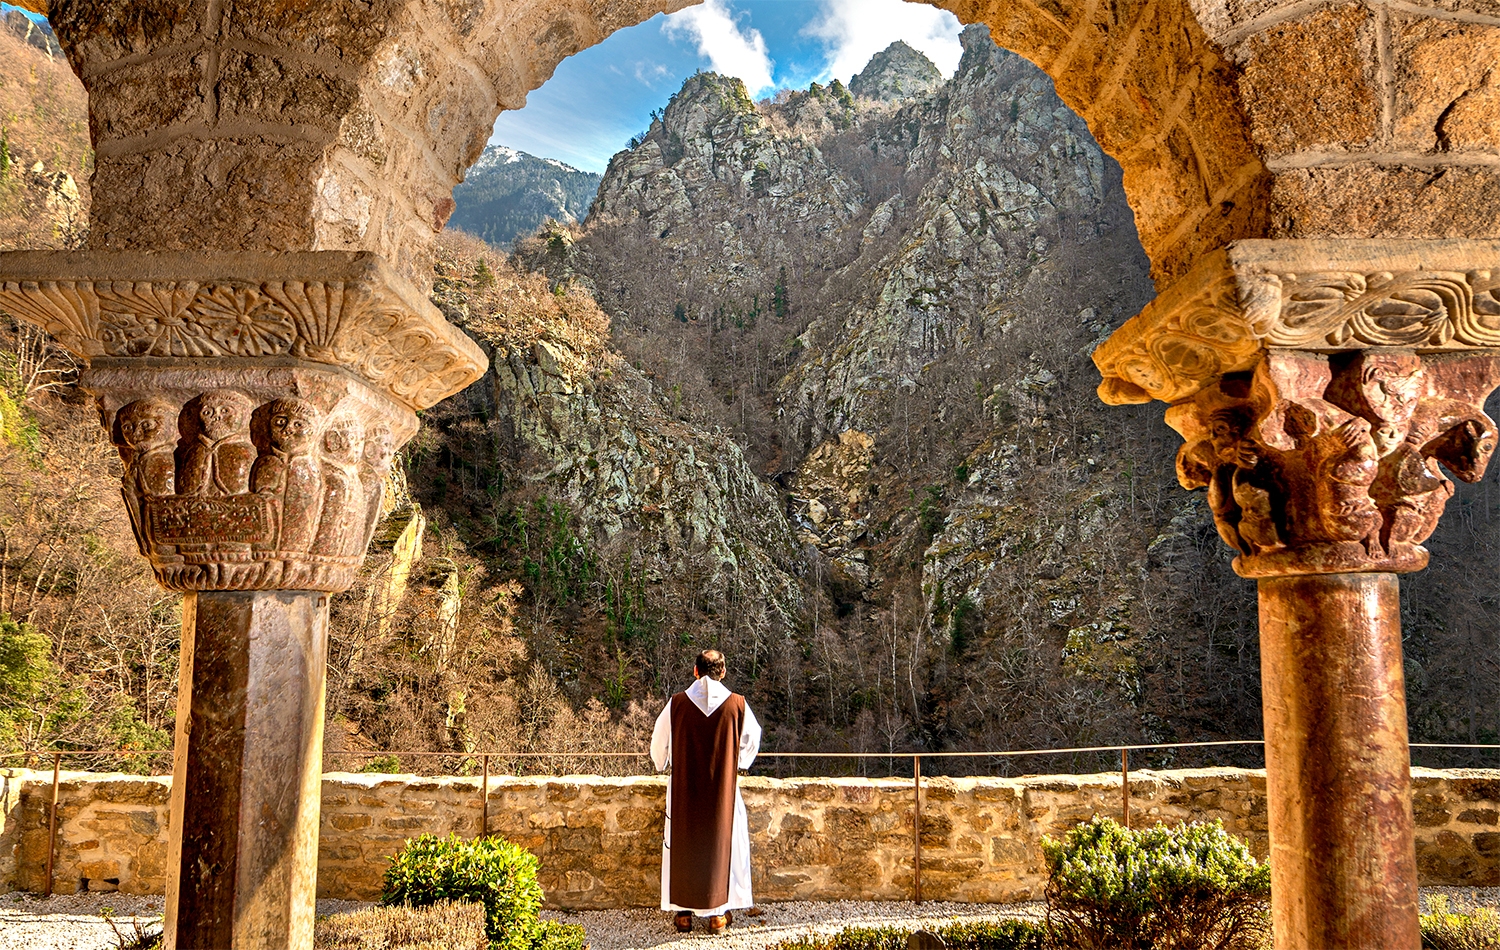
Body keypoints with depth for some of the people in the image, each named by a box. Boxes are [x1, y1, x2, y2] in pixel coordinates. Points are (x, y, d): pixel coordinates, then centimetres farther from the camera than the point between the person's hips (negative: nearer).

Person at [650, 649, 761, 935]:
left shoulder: (678, 703, -7)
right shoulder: (736, 704, -7)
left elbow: (659, 742, 6)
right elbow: (752, 738, 8)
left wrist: (663, 765, 28)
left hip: (684, 789, 0)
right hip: (723, 790, 0)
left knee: (682, 846, 13)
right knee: (721, 845, 12)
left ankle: (684, 913, 18)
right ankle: (718, 913, 17)